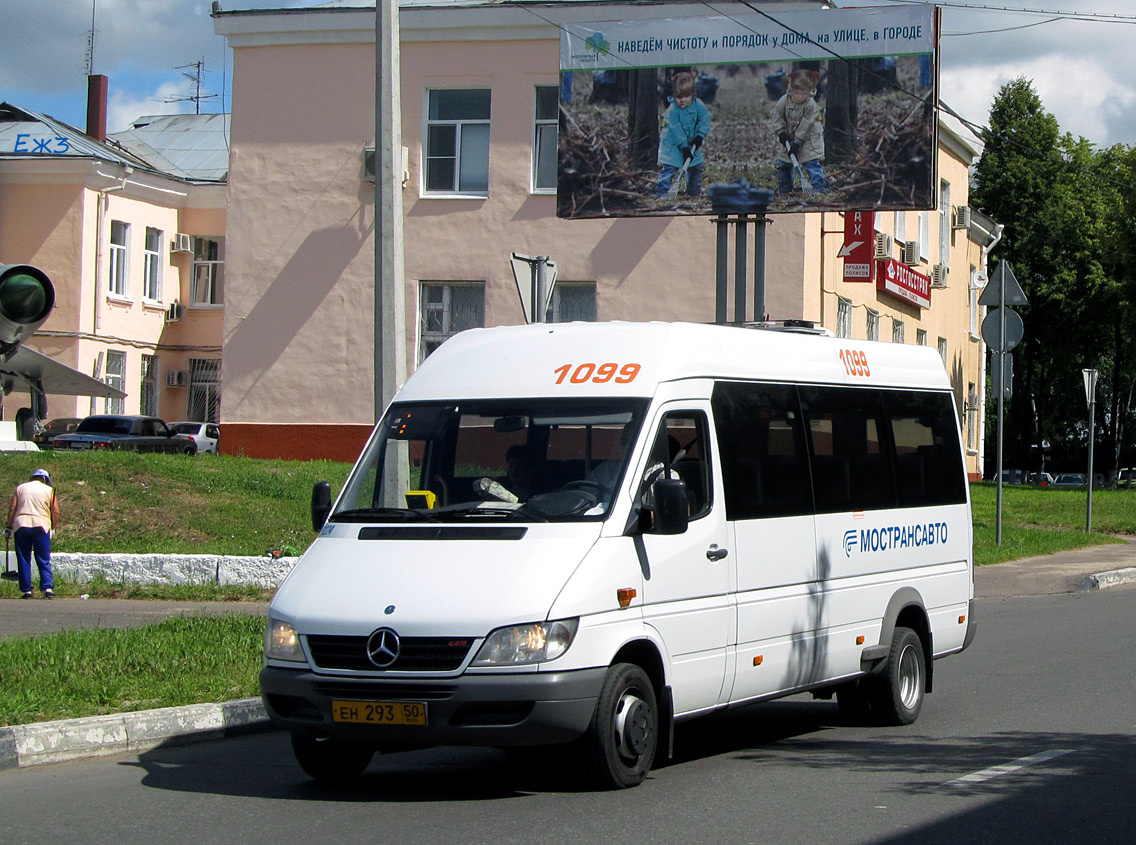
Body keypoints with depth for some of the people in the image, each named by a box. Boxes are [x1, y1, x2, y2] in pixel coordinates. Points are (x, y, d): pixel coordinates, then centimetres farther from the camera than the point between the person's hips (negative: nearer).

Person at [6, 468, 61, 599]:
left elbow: (12, 508, 5)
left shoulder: (20, 488, 12)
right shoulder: (49, 490, 9)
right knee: (44, 561, 3)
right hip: (41, 525, -1)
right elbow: (56, 512, 2)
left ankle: (26, 590, 5)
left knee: (23, 561, 7)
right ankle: (48, 588, -9)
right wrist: (52, 528, 12)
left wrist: (9, 527, 10)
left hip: (21, 525, 1)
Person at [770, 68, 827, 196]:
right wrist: (781, 133, -14)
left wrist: (797, 143, -21)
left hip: (807, 141, -4)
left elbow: (805, 127, -21)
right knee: (783, 164, 8)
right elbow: (777, 116, -3)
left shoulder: (811, 105, -23)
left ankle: (820, 188, -13)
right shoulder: (784, 100, -13)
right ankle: (784, 189, 22)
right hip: (788, 139, 4)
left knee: (812, 164, -15)